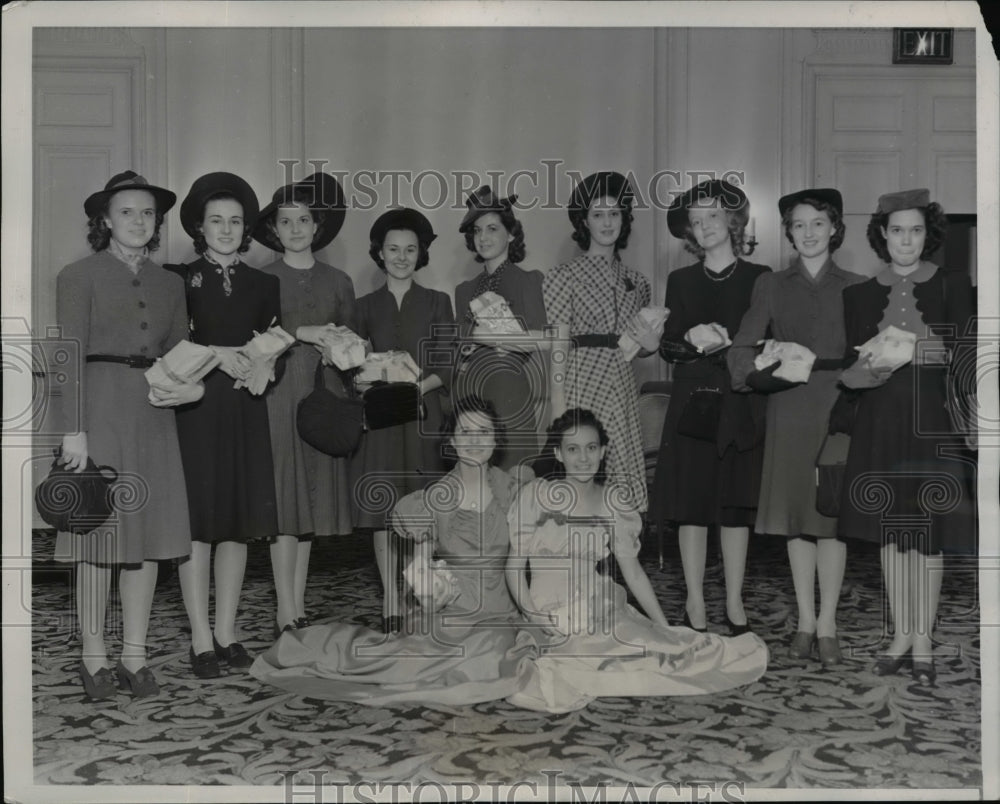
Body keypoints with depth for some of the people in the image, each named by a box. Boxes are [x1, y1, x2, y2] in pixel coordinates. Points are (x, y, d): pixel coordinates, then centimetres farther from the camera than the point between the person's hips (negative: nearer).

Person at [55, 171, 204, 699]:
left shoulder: (169, 285, 15)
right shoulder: (79, 276, 1)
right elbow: (71, 357, -5)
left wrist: (192, 386, -6)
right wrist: (73, 429, -12)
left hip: (153, 415, 5)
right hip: (100, 409, -4)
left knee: (149, 534, 4)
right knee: (100, 536, -1)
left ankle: (134, 656, 13)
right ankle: (94, 656, 11)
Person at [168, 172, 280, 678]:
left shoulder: (263, 285, 13)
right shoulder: (179, 279, 3)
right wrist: (216, 354, -15)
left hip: (245, 411, 4)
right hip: (196, 408, -3)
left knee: (240, 522, 6)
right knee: (198, 522, -3)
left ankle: (226, 633, 17)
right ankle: (201, 641, 4)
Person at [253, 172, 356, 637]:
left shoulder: (338, 281, 13)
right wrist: (302, 334, -12)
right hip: (279, 393, -3)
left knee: (314, 494, 5)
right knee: (285, 496, -7)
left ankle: (298, 606, 13)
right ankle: (286, 613, -3)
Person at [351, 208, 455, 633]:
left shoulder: (437, 302, 10)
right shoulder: (365, 306, 12)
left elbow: (448, 365, 2)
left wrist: (420, 385, -14)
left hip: (423, 416, -1)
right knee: (382, 509, -2)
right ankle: (390, 604, 4)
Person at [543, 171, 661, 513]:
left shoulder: (637, 282, 15)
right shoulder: (565, 276, 0)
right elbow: (558, 353, -5)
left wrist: (649, 344, -2)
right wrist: (560, 418, -11)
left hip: (623, 393, 5)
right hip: (581, 390, -5)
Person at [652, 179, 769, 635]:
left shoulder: (758, 279, 5)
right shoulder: (680, 281, 10)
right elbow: (666, 348, 6)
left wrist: (726, 344, -16)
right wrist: (691, 343, -14)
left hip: (740, 408, -1)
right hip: (691, 405, 1)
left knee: (736, 507, 3)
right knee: (692, 506, 0)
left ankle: (734, 603, 14)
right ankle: (695, 601, 11)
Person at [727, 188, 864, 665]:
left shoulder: (854, 287, 8)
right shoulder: (771, 286, 9)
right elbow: (743, 348, 1)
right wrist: (778, 365, -18)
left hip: (838, 409, -1)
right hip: (789, 411, 1)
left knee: (832, 515, -1)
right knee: (796, 516, 3)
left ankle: (827, 625, 8)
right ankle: (805, 622, 14)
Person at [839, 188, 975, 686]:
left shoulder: (953, 288, 3)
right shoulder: (859, 296, 9)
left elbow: (965, 362, -3)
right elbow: (851, 368, 8)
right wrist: (869, 364, -14)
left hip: (933, 423, -2)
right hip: (879, 425, 2)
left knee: (927, 532, 0)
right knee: (890, 531, 6)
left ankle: (923, 643, 12)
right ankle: (901, 636, 19)